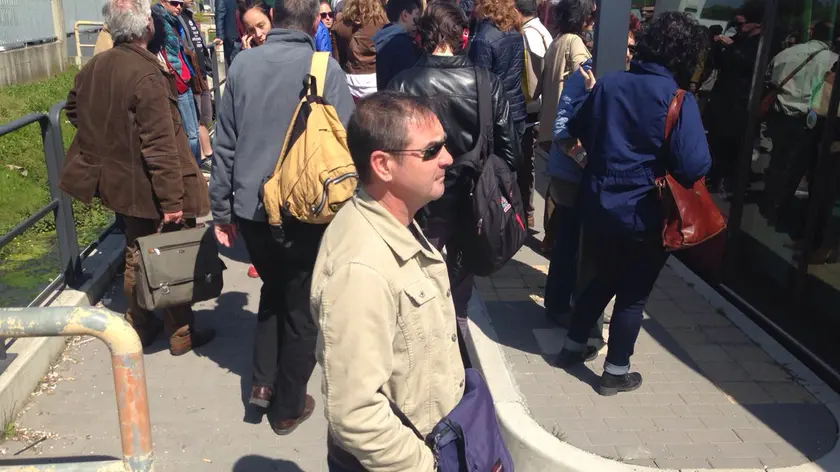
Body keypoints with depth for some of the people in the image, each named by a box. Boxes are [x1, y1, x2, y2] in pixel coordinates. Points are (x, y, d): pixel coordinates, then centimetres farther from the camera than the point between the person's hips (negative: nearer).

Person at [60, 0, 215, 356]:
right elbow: (160, 145, -25)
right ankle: (180, 335, 21)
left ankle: (140, 327, 35)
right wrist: (172, 199, -22)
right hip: (151, 189, -7)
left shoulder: (92, 68, 0)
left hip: (119, 182, 8)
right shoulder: (147, 74, -24)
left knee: (136, 256, 21)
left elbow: (74, 111, 17)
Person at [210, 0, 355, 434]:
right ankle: (288, 406, 24)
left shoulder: (243, 64, 1)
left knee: (273, 288, 28)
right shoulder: (325, 68, -10)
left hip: (250, 208, 4)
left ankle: (263, 381, 26)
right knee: (300, 307, 13)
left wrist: (221, 209, 13)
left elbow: (225, 143, 4)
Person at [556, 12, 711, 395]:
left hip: (597, 206, 5)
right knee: (633, 294, 12)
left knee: (603, 279, 25)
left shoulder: (608, 84, -1)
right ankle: (616, 372, 24)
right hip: (643, 216, -5)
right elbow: (694, 168, -22)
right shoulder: (679, 101, -17)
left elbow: (576, 130, 12)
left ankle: (573, 347, 35)